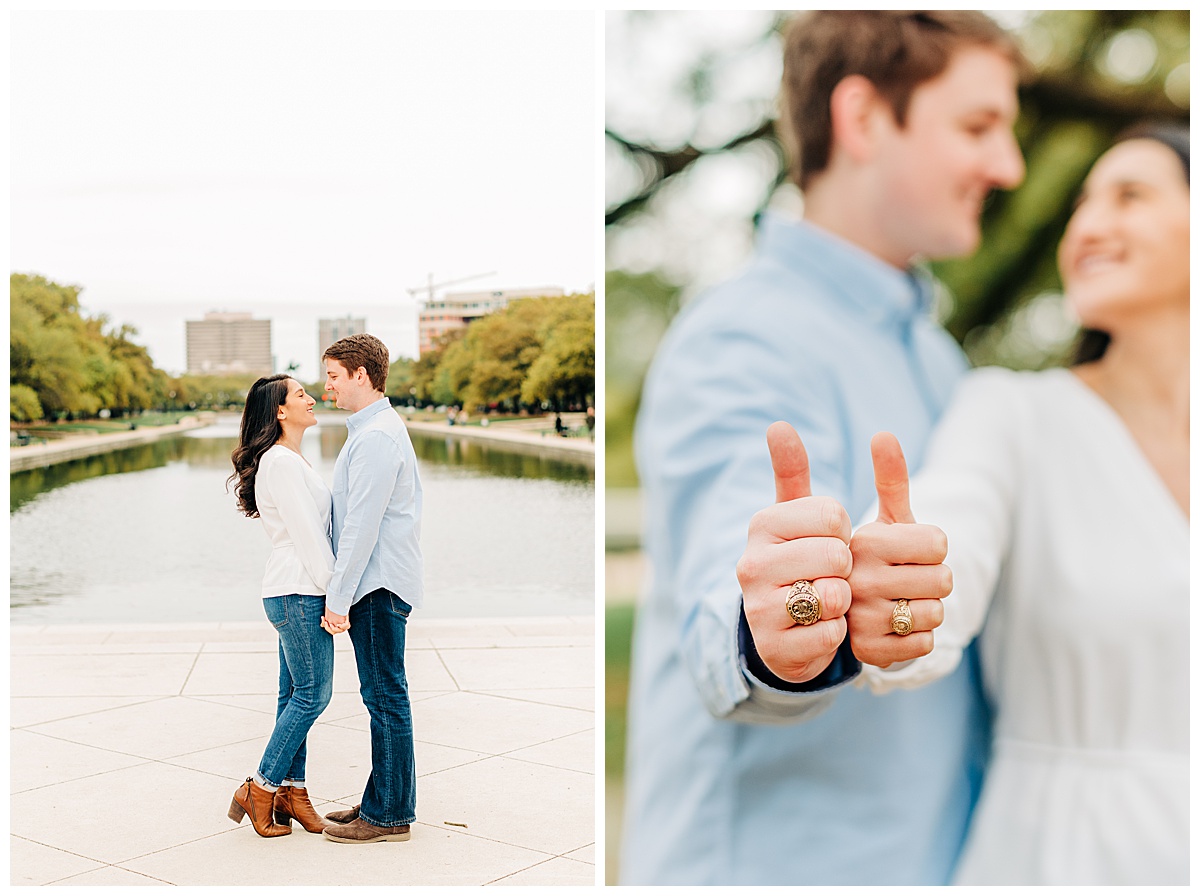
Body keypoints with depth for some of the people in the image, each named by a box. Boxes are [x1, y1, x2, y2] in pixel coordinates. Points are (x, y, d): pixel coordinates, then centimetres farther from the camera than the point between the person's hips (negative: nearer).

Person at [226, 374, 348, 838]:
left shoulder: (289, 460, 17)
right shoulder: (281, 462, -15)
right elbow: (306, 534, -18)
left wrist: (333, 591, 14)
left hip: (295, 593, 10)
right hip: (299, 593, -10)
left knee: (296, 694, 12)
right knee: (313, 693, -4)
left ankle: (291, 789, 18)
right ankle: (260, 790, 4)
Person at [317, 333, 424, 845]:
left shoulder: (375, 437, -16)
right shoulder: (379, 428, 17)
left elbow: (361, 526, -20)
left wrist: (339, 597, -17)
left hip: (379, 587, -10)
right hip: (380, 584, 10)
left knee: (385, 697, -4)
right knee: (383, 697, 14)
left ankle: (388, 815, 3)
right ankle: (384, 800, 22)